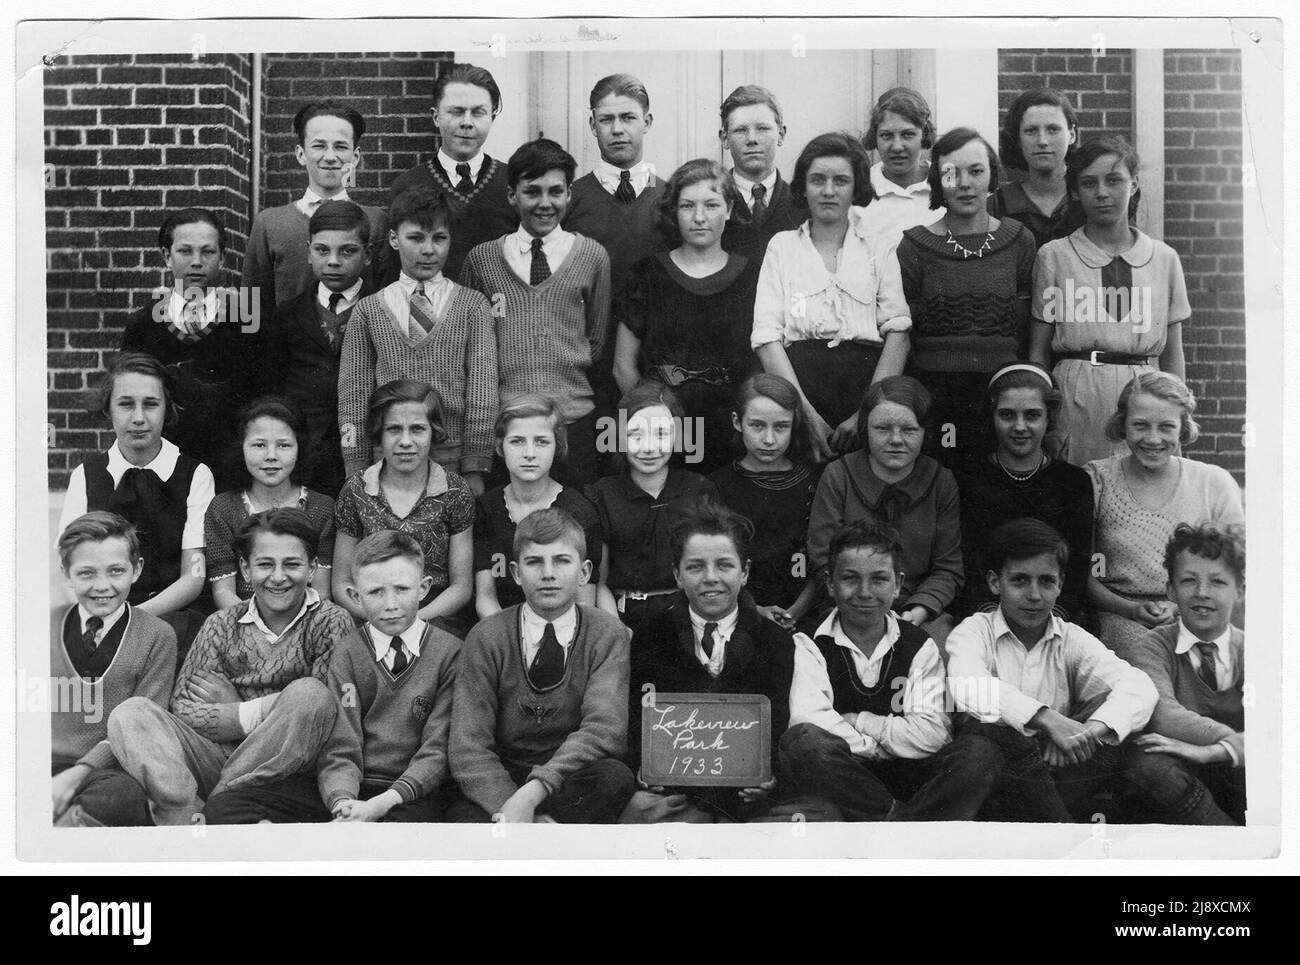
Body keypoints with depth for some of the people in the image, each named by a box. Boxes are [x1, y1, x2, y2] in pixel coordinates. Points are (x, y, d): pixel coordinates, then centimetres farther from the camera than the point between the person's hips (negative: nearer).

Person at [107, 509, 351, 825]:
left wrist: (230, 708, -5)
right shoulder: (221, 626, 11)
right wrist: (261, 711, -10)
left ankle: (214, 810, -22)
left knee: (307, 692, -30)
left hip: (286, 771, -3)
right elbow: (183, 713, 2)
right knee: (129, 713, -15)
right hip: (214, 760, 3)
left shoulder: (331, 623, 3)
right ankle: (186, 816, -35)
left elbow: (322, 705, -10)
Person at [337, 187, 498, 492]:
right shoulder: (368, 310, 9)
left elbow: (482, 387, -2)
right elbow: (355, 393, 6)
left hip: (454, 457, -1)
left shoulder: (472, 305, 5)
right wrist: (356, 471, 0)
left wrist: (475, 469, -9)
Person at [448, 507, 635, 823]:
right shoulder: (486, 639, 0)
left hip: (576, 782, 2)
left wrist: (532, 792, -30)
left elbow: (605, 729, -16)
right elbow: (468, 747, -9)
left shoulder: (609, 635, 0)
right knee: (463, 814, -35)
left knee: (614, 777, -33)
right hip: (502, 783, -2)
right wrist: (510, 808, -28)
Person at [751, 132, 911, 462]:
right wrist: (806, 412, -10)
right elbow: (766, 337, 5)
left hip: (867, 381, 1)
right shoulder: (781, 246, 18)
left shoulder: (879, 251, 18)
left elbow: (898, 334, 5)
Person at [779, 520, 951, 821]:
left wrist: (856, 721, -6)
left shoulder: (920, 647, 6)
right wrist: (876, 746, -9)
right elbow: (807, 719, -17)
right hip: (834, 776, -1)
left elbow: (932, 736, -9)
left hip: (903, 777, 1)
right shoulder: (809, 645, 2)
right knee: (804, 741, -35)